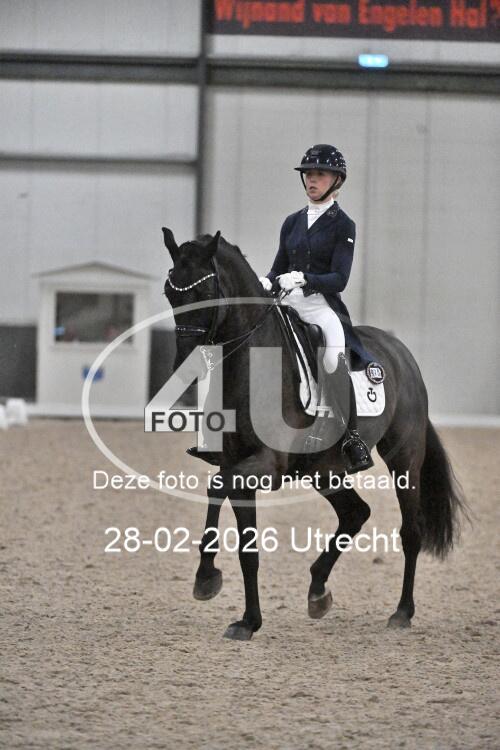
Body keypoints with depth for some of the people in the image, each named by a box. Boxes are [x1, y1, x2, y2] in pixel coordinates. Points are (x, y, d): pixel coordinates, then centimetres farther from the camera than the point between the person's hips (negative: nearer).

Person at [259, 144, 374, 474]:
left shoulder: (343, 225, 2)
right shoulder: (293, 222, 18)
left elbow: (339, 279, -7)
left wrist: (302, 278, -22)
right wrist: (265, 283, -3)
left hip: (323, 306, -6)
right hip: (289, 305, 6)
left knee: (333, 358, -34)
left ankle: (353, 437, -27)